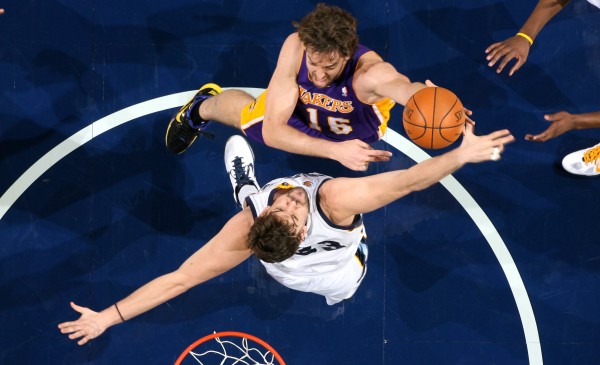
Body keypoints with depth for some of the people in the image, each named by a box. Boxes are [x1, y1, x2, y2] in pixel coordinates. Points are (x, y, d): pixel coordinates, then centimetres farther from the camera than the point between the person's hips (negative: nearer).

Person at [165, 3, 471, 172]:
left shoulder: (368, 72, -50)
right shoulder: (296, 47, -42)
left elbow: (403, 86, -75)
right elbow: (272, 130, -42)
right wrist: (336, 150, -56)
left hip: (357, 133, -1)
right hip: (298, 112, 1)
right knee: (241, 112, 26)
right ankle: (201, 108, 59)